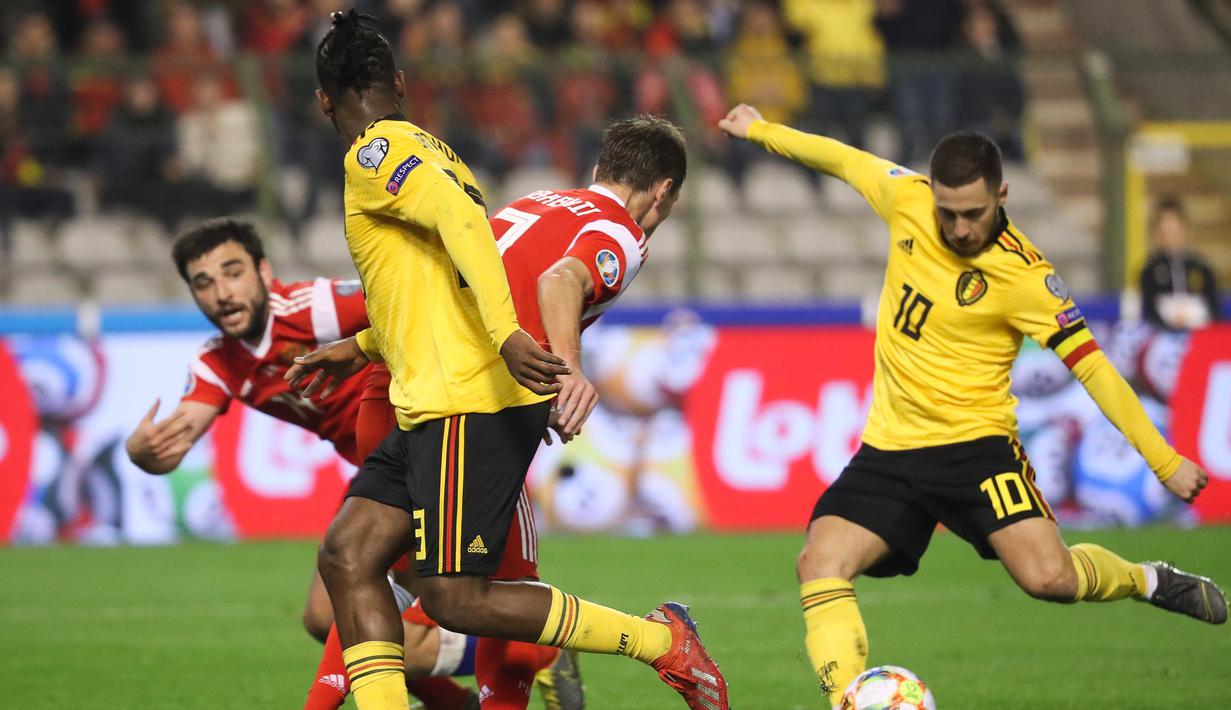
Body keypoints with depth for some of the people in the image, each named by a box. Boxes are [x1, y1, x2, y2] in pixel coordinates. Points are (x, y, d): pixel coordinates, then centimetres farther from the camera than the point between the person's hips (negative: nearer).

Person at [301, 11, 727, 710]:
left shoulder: (376, 153, -6)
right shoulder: (433, 153, 22)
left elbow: (462, 216, -24)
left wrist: (505, 335, -35)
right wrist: (355, 348, 46)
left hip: (470, 405, -10)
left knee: (455, 598, -10)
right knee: (346, 556, 3)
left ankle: (662, 639, -1)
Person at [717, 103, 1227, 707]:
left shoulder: (1022, 273, -15)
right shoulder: (907, 199, -3)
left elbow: (1090, 365, -12)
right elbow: (844, 160, 17)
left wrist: (1166, 461, -14)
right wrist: (759, 129, 31)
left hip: (974, 445, -5)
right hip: (889, 449, 5)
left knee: (1048, 578, -20)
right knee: (819, 567, -17)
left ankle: (1149, 581, 11)